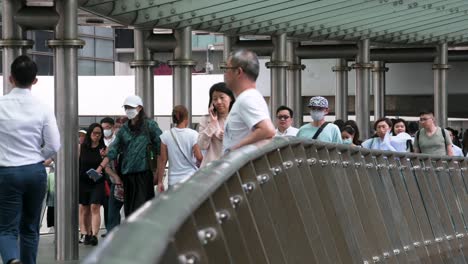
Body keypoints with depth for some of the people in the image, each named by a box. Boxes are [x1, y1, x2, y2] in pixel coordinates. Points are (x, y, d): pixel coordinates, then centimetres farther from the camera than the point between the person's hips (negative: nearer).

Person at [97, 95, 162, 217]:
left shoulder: (150, 125, 0)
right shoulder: (124, 129, 14)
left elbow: (161, 150, -3)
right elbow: (113, 151, 9)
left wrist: (158, 172, -9)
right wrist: (100, 167, -2)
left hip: (144, 173, -5)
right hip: (127, 175, 5)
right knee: (129, 210, 5)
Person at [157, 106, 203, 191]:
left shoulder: (165, 135, -2)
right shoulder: (192, 134, -8)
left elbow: (162, 160, 1)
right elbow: (199, 157, -10)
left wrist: (160, 182, 6)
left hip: (173, 181, 2)